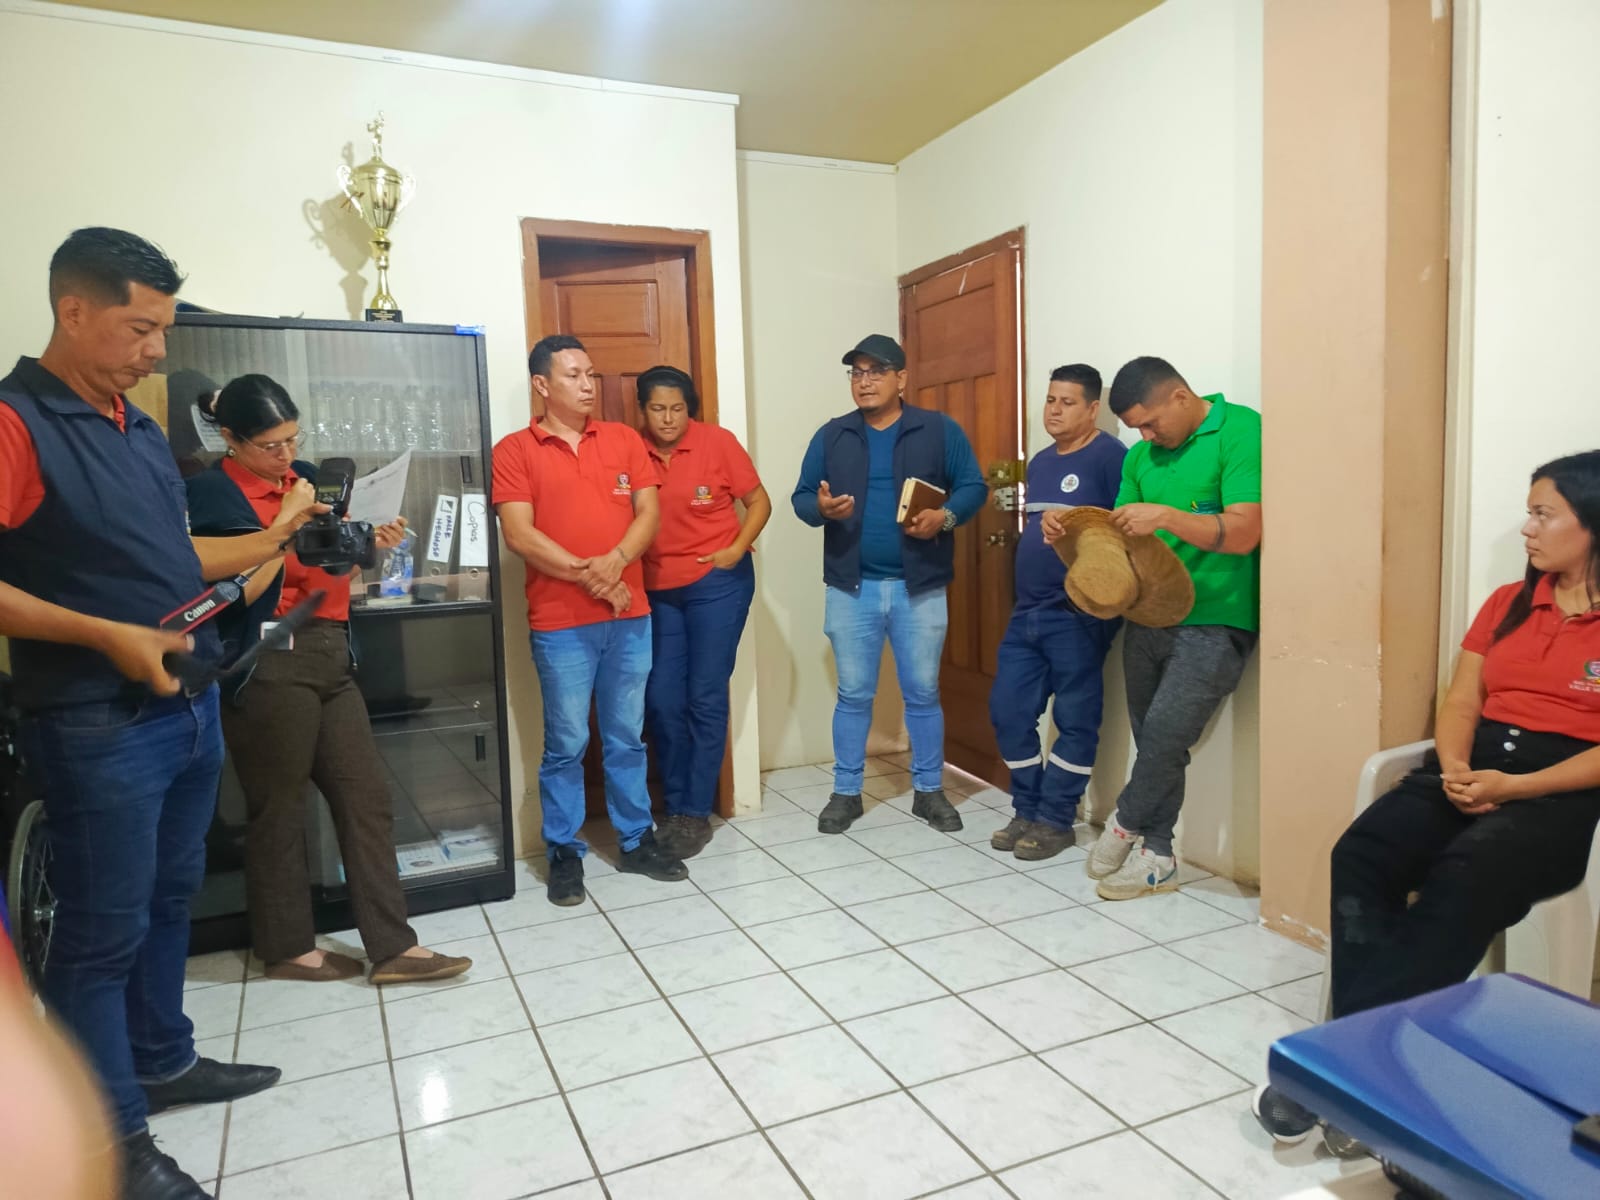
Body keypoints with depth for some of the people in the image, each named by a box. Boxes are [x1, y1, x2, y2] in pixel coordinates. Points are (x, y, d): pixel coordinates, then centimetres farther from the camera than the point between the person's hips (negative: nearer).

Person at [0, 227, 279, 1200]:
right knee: (104, 927, 4)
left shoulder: (142, 428, 13)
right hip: (98, 726, -8)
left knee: (171, 899, 19)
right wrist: (108, 636, -25)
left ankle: (163, 1060, 38)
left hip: (192, 708, 8)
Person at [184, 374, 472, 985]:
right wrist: (287, 522, -17)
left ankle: (394, 947, 9)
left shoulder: (306, 476, 13)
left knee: (366, 797, 4)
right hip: (273, 665, -7)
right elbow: (242, 590, -14)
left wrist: (367, 544, 1)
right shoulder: (212, 491, -6)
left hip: (330, 655, 7)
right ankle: (288, 947, 23)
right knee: (279, 809, 5)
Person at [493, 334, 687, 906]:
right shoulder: (514, 450, -2)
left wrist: (615, 561, -15)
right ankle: (564, 852, 20)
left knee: (627, 737, 13)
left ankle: (636, 840, 26)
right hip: (560, 623, -3)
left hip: (630, 615, 3)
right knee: (566, 743, 5)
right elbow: (518, 535, -10)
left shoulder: (624, 439, 9)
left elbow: (648, 511, 2)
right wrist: (587, 574, -15)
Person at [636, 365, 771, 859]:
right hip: (658, 590, 3)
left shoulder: (717, 443, -7)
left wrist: (736, 550, -11)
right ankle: (675, 806, 21)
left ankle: (697, 813, 11)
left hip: (716, 583, -3)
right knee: (661, 700, 4)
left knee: (705, 697, 0)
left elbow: (759, 502, 0)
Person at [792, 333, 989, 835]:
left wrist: (945, 517, -20)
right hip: (851, 587, 1)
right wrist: (820, 508, -17)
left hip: (919, 587, -1)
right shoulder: (831, 436, 7)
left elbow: (973, 487, -1)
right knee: (853, 694, 8)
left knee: (923, 693, 8)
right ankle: (845, 793, 20)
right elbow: (800, 497, 6)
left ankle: (929, 790, 23)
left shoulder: (940, 430, 1)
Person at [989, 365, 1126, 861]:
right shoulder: (1040, 462, 17)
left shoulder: (1109, 456, -7)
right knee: (1008, 710, 8)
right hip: (1027, 610, 8)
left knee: (1074, 719, 2)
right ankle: (1027, 810, 22)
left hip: (1078, 613, -8)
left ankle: (1055, 820, 14)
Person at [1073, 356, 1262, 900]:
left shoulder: (1240, 431, -9)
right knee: (1153, 740, 10)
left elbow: (1243, 533, -15)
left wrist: (1166, 516, -25)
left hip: (1214, 623, -6)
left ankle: (1124, 825, 13)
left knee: (1165, 733, -13)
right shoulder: (1142, 456, 12)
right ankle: (1155, 856, 23)